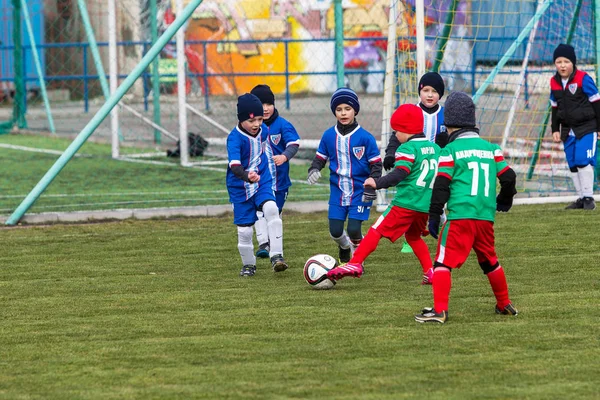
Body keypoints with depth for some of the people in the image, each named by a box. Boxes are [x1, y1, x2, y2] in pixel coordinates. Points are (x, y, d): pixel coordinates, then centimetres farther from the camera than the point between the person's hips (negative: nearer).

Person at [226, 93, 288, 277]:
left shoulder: (261, 130, -3)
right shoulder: (235, 138, -21)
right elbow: (235, 165, -37)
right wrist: (247, 176, -55)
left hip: (262, 184, 3)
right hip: (240, 188, -3)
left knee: (271, 210, -25)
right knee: (244, 228, 4)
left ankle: (276, 255, -24)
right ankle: (248, 264, 27)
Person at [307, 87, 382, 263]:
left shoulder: (365, 137, -9)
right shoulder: (328, 136, 0)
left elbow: (375, 164, -4)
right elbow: (320, 157, 12)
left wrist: (371, 189, -10)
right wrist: (314, 170, -9)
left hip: (359, 192, -3)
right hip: (337, 191, 3)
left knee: (354, 230, -12)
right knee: (335, 231, 2)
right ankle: (345, 248, 37)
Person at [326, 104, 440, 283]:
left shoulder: (407, 149, -8)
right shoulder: (435, 148, 15)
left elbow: (399, 174, -22)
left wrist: (378, 183, -24)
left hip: (405, 203, -8)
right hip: (426, 206, 8)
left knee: (377, 230, -6)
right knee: (413, 236, 26)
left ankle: (355, 263, -14)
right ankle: (430, 272, 18)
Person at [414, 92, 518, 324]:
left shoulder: (450, 151, -1)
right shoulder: (491, 148, 13)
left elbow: (441, 185, -6)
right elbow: (508, 177, 14)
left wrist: (434, 216, -2)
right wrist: (504, 201, 33)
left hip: (460, 217, -5)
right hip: (486, 217, 5)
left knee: (444, 262, -5)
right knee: (490, 261, 23)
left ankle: (439, 310, -16)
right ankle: (504, 305, 32)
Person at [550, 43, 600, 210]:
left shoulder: (583, 79, -13)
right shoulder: (554, 82, 4)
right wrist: (555, 130, 12)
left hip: (587, 127, -6)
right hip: (568, 130, 6)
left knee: (583, 160, -15)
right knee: (573, 164, 7)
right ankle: (581, 198, 15)